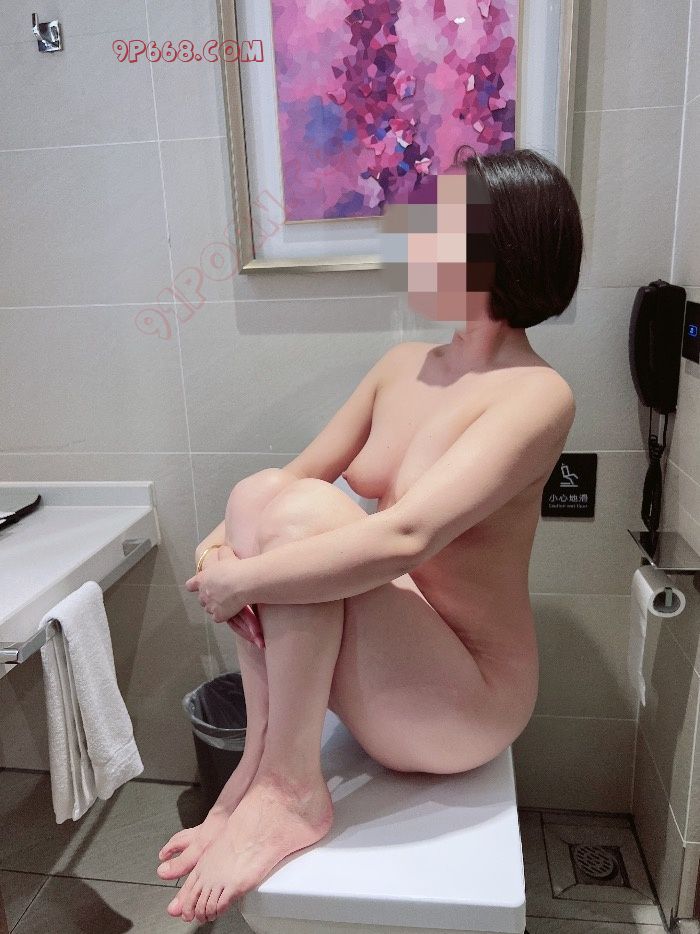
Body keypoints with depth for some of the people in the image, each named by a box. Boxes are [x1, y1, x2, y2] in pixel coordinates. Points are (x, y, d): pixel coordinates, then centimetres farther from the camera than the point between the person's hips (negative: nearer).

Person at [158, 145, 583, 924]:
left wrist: (240, 579, -24)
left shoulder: (535, 394, -20)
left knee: (303, 512, -27)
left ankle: (291, 791, -12)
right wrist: (222, 543, -12)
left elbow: (404, 537, -33)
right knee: (260, 492, -15)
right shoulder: (402, 365, 3)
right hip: (382, 661, 7)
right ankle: (257, 764, -9)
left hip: (465, 701, -6)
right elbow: (299, 471, 6)